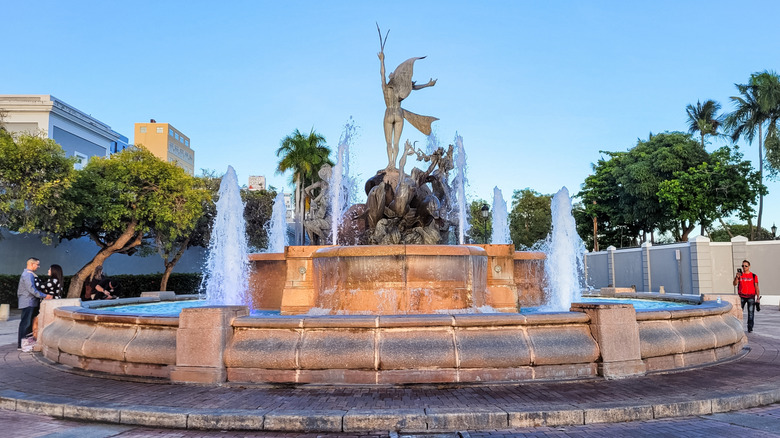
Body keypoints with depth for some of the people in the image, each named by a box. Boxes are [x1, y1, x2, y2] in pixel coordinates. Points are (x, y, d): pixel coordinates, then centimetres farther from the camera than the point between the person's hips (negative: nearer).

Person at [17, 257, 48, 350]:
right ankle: (21, 345, -4)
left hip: (30, 303, 10)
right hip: (28, 303, -10)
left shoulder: (27, 274, 19)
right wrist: (44, 296, -23)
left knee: (29, 323, 11)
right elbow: (32, 289, -23)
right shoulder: (28, 275, -14)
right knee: (25, 323, -7)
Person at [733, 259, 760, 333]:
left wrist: (758, 297, -1)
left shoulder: (754, 276, 4)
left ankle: (750, 328, 8)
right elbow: (735, 284, -2)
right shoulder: (740, 275, 7)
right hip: (741, 297, 1)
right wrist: (737, 277, -20)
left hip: (751, 297, -1)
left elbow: (756, 287, 5)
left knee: (751, 313, 1)